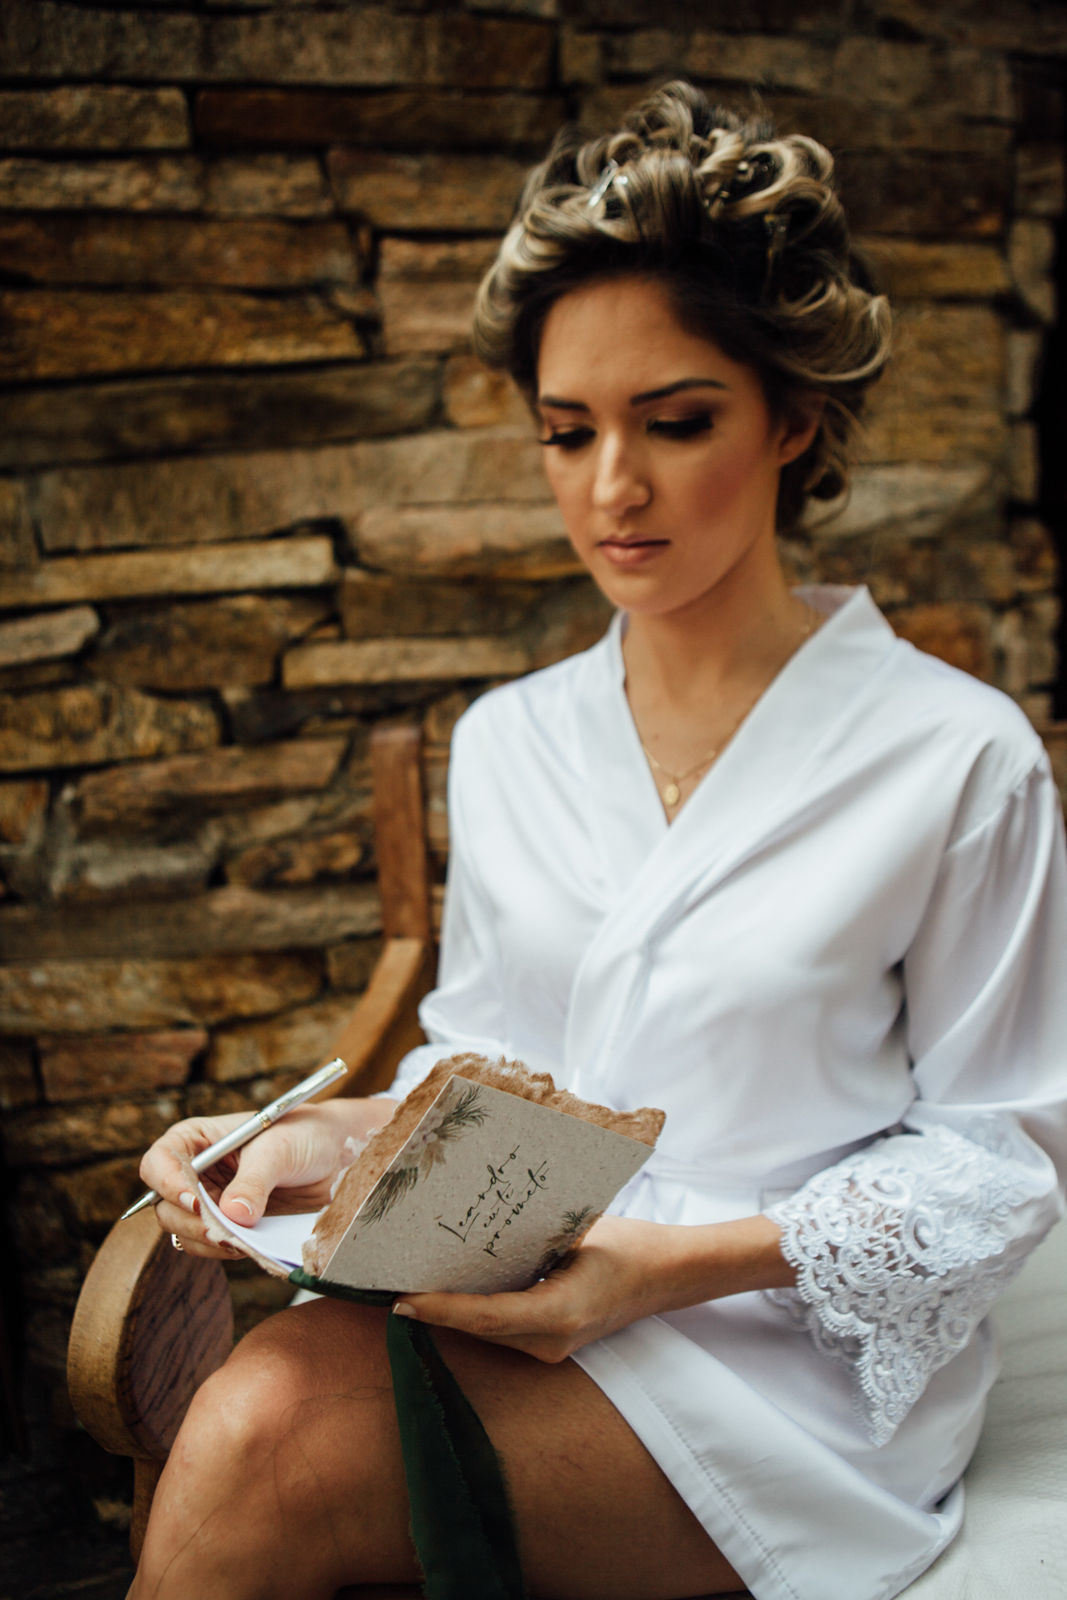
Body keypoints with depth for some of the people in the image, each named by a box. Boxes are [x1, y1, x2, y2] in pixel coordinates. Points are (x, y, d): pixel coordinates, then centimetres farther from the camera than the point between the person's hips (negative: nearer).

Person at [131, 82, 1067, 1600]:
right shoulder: (506, 743, 8)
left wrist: (678, 1262, -18)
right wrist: (332, 1138, -7)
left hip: (800, 1347, -4)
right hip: (525, 1296, 4)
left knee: (271, 1449, -27)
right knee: (261, 1401, -29)